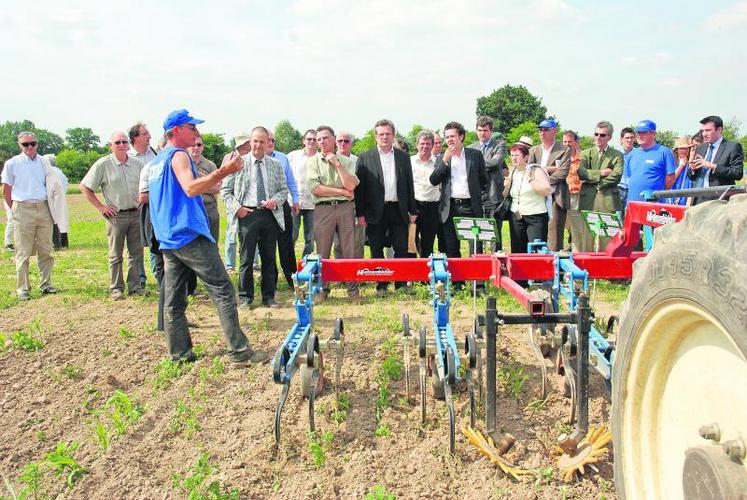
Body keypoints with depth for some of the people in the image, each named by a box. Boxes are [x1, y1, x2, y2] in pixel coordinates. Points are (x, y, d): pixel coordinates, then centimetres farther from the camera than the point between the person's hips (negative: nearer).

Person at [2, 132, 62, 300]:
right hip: (23, 209, -3)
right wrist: (15, 210, -1)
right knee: (23, 252, 0)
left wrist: (52, 208, 6)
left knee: (45, 250, 7)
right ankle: (22, 288, 6)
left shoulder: (43, 163, 10)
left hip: (44, 208, 3)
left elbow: (52, 186, 17)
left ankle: (45, 284, 17)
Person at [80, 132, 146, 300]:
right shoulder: (103, 164, -5)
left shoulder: (137, 164, 7)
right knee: (116, 255, 3)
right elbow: (85, 187, -2)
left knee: (136, 252, 8)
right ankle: (116, 288, 12)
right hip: (116, 215, -4)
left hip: (136, 214, 4)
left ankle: (134, 285, 18)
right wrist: (100, 206, -5)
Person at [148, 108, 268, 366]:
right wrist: (223, 172, -33)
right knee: (222, 290, -8)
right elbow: (191, 188, -25)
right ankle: (239, 351, -10)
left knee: (173, 300, 8)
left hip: (167, 239, 10)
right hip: (190, 235, -10)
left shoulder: (156, 161, 21)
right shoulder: (178, 155, -8)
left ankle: (179, 354, 11)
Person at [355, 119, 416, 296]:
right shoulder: (365, 158, 1)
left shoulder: (403, 157, 9)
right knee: (377, 250, 5)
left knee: (401, 249, 3)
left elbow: (409, 185, 10)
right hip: (375, 211, -2)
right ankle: (381, 285, 16)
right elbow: (359, 187, -1)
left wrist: (413, 211, 7)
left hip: (398, 210, 2)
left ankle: (401, 284, 15)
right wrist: (360, 213, -6)